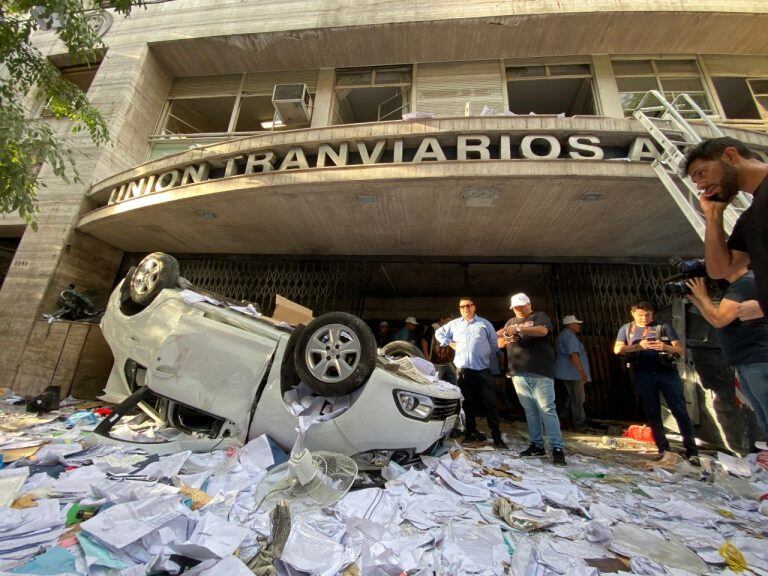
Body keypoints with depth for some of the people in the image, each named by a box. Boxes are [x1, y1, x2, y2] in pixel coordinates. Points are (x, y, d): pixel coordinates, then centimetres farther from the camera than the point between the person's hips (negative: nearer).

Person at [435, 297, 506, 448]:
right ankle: (471, 432, 25)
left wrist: (489, 359, 6)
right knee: (468, 404, 12)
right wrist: (451, 343, 9)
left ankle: (497, 437, 6)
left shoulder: (485, 323, 7)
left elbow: (494, 344, 11)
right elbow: (439, 333, 20)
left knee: (490, 404, -2)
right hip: (463, 371, 2)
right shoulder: (454, 324, 11)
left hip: (483, 370, -1)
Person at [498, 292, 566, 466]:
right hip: (518, 373, 5)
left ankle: (557, 448, 1)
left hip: (540, 372, -4)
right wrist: (506, 338, -6)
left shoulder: (539, 316, 5)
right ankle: (536, 445, 15)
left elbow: (542, 330, -16)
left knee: (547, 409, -5)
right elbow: (500, 343, 17)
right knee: (530, 410, 8)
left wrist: (518, 329, -22)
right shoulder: (511, 321, 20)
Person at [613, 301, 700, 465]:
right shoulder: (626, 329, 8)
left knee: (680, 411, 1)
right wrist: (638, 346, -19)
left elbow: (680, 349, 2)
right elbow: (617, 349, -3)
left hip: (667, 372, -1)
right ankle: (663, 448, 17)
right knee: (652, 413, 7)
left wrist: (665, 347, -20)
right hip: (643, 375, 1)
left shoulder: (663, 326, 6)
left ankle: (691, 451, 11)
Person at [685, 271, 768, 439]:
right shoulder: (736, 286, 15)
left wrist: (703, 296, -10)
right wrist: (695, 299, 11)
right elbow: (716, 318, 20)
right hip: (745, 363, 10)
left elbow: (719, 319, -23)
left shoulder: (747, 283, -15)